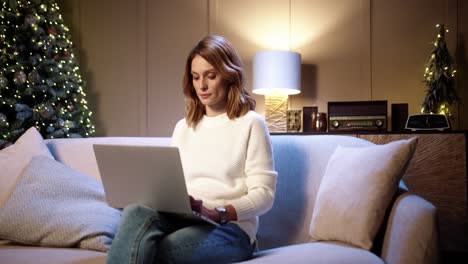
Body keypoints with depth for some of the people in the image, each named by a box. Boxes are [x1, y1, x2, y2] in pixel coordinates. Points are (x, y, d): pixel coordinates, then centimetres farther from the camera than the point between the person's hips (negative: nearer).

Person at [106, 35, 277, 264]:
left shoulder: (250, 124, 2)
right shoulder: (183, 127, 21)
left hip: (229, 227, -4)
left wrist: (217, 213, -20)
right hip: (181, 219, 5)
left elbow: (264, 195, -5)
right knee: (137, 212, -31)